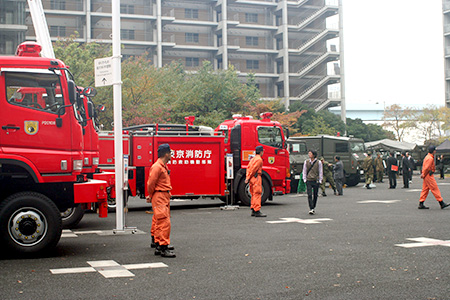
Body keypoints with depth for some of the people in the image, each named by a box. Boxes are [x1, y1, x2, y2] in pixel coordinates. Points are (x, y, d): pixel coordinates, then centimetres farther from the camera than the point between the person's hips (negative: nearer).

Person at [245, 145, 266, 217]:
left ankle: (253, 211, 14)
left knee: (254, 194, 13)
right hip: (256, 177, -10)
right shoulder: (259, 159, -11)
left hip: (252, 178, 10)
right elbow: (253, 169, -15)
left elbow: (248, 168, 12)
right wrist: (248, 178, -10)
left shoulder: (253, 159, 19)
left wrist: (247, 178, 5)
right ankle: (257, 211, -13)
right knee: (257, 194, -10)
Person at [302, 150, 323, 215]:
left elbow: (321, 172, 5)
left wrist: (320, 180, 2)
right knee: (309, 195, -11)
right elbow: (304, 171, 11)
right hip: (309, 181, 0)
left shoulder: (318, 162, 0)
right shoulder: (306, 162, 6)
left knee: (315, 195, 7)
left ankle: (314, 208, 22)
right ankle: (311, 209, -13)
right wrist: (305, 179, 5)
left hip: (316, 181, 0)